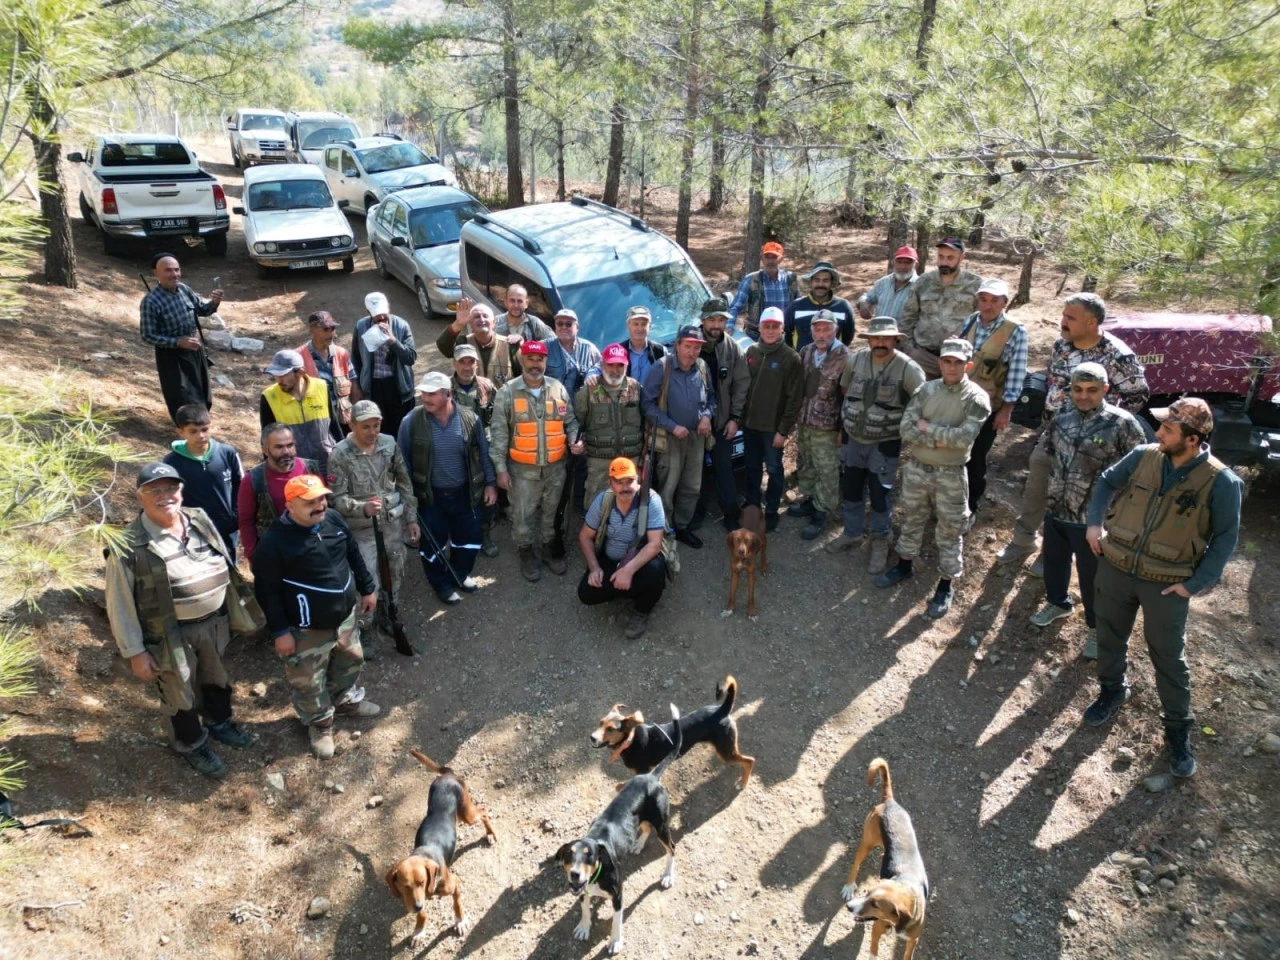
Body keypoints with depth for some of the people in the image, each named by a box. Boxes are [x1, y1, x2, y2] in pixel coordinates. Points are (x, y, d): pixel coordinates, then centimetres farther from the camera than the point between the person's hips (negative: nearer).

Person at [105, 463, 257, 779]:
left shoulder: (200, 520, -5)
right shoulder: (129, 546, -22)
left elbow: (225, 566, 8)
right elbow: (120, 604, -15)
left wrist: (240, 604, 12)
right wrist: (135, 652, -12)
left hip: (213, 622, 5)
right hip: (171, 635, -5)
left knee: (216, 678, 27)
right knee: (180, 695, 17)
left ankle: (220, 723, 54)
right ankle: (192, 745, 42)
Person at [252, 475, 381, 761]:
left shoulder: (333, 520, -5)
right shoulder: (275, 541, -24)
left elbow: (354, 555, 10)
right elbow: (266, 590, -18)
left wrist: (368, 588, 15)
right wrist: (280, 631, -16)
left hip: (345, 615, 6)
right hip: (307, 629, -6)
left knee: (351, 661, 26)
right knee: (309, 681, 11)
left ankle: (347, 700, 53)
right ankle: (320, 723, 35)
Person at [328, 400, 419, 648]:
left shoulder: (390, 444, -3)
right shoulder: (340, 455, -15)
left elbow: (404, 483, 5)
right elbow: (337, 498, -15)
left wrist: (411, 518, 5)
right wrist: (363, 508, -33)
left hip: (393, 523, 4)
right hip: (362, 529, -4)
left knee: (395, 575, 18)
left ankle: (387, 616, 42)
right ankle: (361, 632, 19)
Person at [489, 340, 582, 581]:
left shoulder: (559, 389, 0)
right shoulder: (508, 392, -9)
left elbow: (570, 421, 10)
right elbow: (499, 433, -8)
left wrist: (574, 441, -11)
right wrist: (501, 468, -10)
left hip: (555, 467, 3)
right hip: (522, 469, -3)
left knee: (550, 512, 18)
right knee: (523, 516, 8)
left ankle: (547, 548, 38)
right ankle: (527, 554, 30)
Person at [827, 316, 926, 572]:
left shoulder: (908, 368, -18)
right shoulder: (855, 359, -5)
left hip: (885, 444, -4)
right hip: (853, 439, 4)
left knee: (880, 494, 4)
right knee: (850, 489, 16)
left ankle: (880, 543, 26)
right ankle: (852, 534, 37)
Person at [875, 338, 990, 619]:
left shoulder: (976, 398, -12)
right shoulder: (925, 389, -2)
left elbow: (964, 438, -25)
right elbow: (905, 429, -10)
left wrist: (928, 427, -16)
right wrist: (936, 441, -21)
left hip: (950, 476, -3)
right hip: (916, 469, 4)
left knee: (950, 532, 8)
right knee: (912, 521, 21)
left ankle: (945, 587, 21)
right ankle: (903, 566, 41)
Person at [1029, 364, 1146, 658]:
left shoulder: (1123, 423, -16)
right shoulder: (1062, 415, 0)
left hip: (1092, 517, -5)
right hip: (1055, 509, 6)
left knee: (1092, 577, 8)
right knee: (1054, 561, 25)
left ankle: (1097, 627, 30)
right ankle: (1058, 602, 51)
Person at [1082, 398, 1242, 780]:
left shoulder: (1221, 482, -15)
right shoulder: (1143, 456, -7)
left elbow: (1225, 539, -6)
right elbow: (1107, 482, 11)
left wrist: (1195, 584, -12)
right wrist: (1095, 522, -2)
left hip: (1167, 583, -3)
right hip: (1115, 568, 3)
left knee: (1168, 657, 8)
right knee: (1110, 638, 19)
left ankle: (1178, 727, 27)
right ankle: (1111, 691, 45)